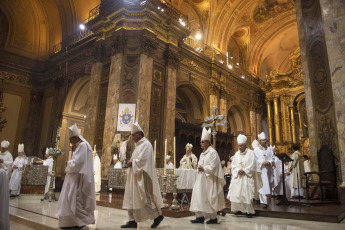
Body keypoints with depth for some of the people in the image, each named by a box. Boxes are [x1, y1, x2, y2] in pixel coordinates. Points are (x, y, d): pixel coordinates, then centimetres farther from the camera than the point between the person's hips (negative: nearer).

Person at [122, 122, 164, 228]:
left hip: (142, 176, -10)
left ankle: (158, 215, 9)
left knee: (144, 198, -6)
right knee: (132, 198, 8)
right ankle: (133, 220, 13)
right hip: (135, 176, 10)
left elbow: (142, 160, -21)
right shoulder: (138, 145, 18)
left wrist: (132, 163, -10)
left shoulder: (146, 144, -12)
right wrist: (131, 162, 3)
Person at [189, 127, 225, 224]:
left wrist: (203, 168, -11)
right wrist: (199, 167, 0)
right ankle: (200, 217, 12)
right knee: (200, 197, 6)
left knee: (209, 198, 0)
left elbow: (213, 167, -19)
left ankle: (213, 218, 14)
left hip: (209, 179, -8)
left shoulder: (212, 152, -12)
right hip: (201, 178, 8)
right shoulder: (203, 153, 14)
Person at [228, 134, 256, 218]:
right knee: (236, 193, 1)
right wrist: (238, 170, -8)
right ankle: (238, 209, 14)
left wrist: (244, 170, -13)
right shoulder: (237, 153, 10)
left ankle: (248, 211, 6)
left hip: (246, 177, -4)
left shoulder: (250, 153, -3)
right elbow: (233, 164, 10)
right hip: (237, 176, 4)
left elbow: (252, 165, -7)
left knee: (246, 193, -5)